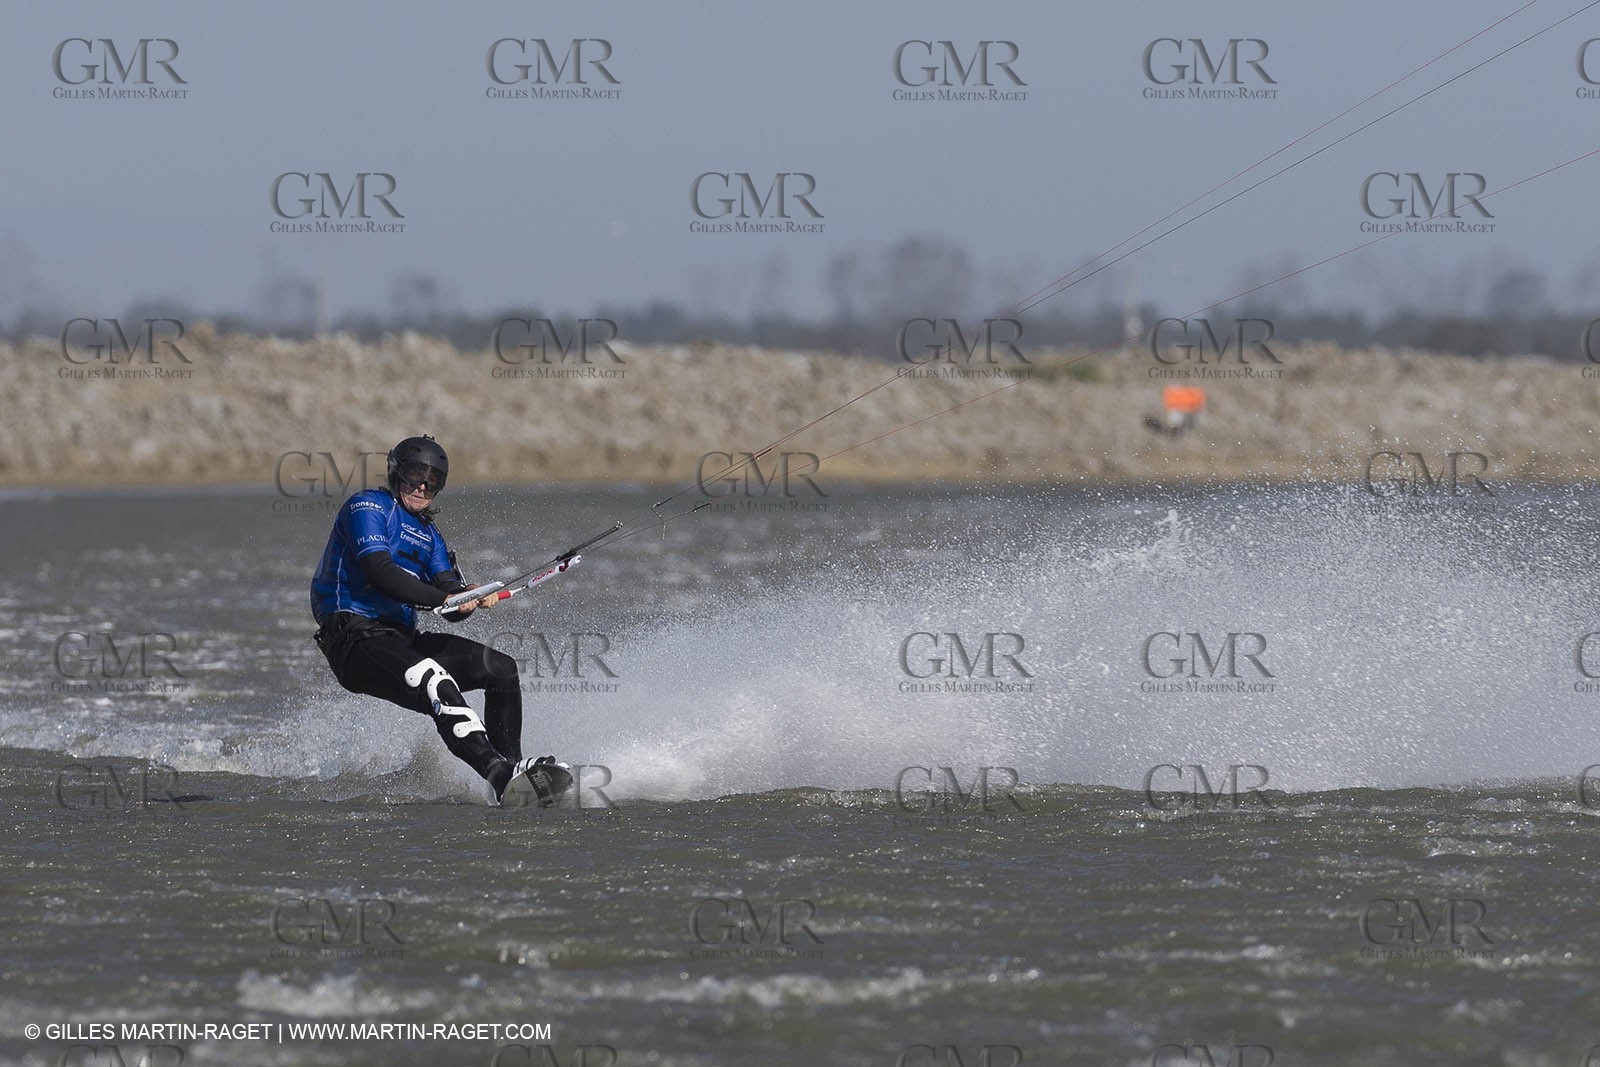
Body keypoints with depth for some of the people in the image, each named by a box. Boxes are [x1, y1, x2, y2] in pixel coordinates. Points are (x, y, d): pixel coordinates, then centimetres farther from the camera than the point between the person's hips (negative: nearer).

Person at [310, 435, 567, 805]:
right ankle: (499, 774, -48)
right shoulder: (368, 507, 0)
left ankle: (511, 766, -5)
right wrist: (443, 598, -23)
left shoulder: (427, 534, 23)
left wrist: (472, 598, -14)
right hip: (356, 639, -9)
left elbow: (451, 607, 11)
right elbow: (378, 571, -17)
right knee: (435, 682, -34)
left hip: (401, 640, 9)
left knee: (500, 668, -1)